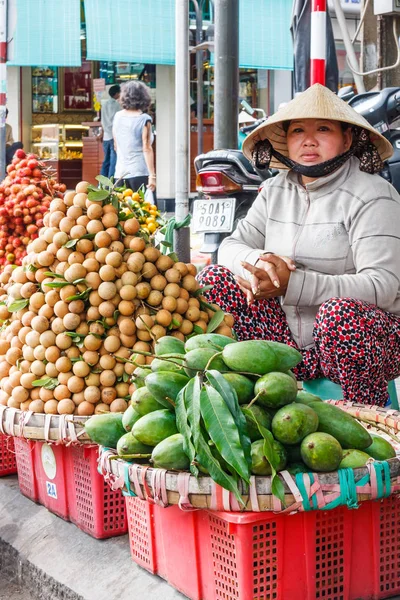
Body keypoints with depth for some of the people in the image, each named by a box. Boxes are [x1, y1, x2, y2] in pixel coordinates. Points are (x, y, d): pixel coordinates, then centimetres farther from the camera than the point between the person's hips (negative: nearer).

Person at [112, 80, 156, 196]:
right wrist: (152, 175, -10)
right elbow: (147, 149, -11)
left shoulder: (118, 116, 8)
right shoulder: (144, 119, -7)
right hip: (140, 173, -5)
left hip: (120, 173, 5)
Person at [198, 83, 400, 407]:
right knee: (214, 278, -4)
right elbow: (231, 246, 8)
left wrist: (293, 283, -28)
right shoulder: (276, 190, 10)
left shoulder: (372, 195, -11)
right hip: (288, 338, 6)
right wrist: (258, 260, -19)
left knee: (339, 311, -38)